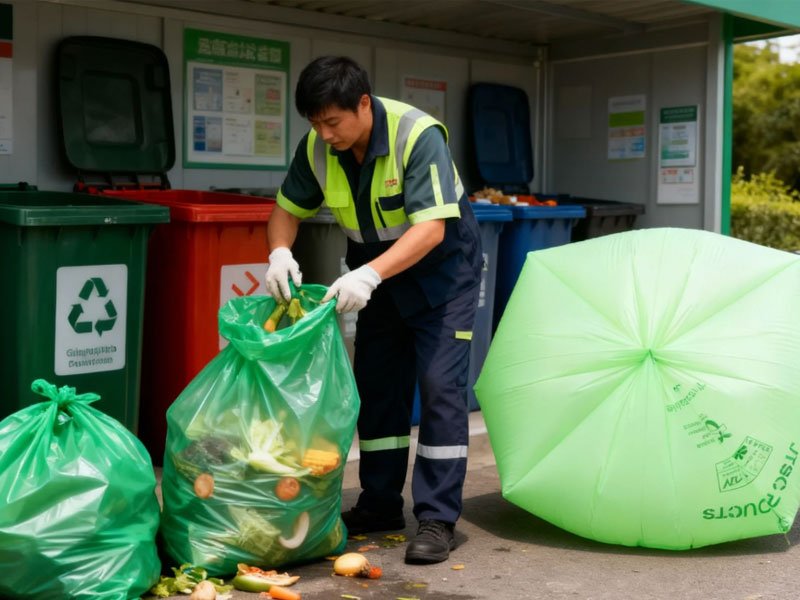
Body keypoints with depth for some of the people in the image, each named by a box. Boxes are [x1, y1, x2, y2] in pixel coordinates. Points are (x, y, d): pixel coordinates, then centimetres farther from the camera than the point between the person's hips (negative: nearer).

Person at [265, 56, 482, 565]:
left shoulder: (418, 136, -29)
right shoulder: (318, 147, -13)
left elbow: (430, 229, -35)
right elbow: (288, 209, -2)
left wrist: (369, 275, -47)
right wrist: (280, 252, -24)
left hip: (441, 265, -6)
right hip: (377, 270, 6)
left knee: (440, 385, -11)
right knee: (375, 385, 7)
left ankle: (438, 519, -5)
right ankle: (381, 506, 19)